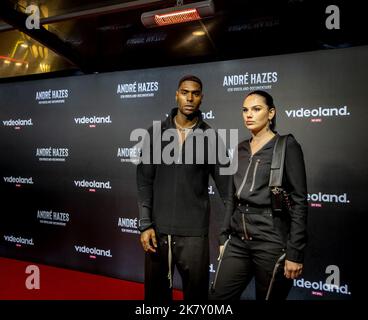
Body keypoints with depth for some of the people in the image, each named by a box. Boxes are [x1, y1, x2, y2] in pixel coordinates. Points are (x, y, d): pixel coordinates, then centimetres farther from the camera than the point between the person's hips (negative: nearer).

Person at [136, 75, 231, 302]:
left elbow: (225, 183, 2)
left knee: (196, 292, 8)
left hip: (194, 232, -1)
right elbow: (144, 181, 2)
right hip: (158, 230, 2)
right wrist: (145, 225, -4)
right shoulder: (156, 133, 3)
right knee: (156, 292, 14)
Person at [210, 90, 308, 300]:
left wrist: (295, 253, -14)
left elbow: (299, 202, -10)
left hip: (272, 241, -5)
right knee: (218, 297, 7)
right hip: (238, 241, 6)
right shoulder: (241, 149, 11)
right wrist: (224, 237, 14)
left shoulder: (287, 146, -6)